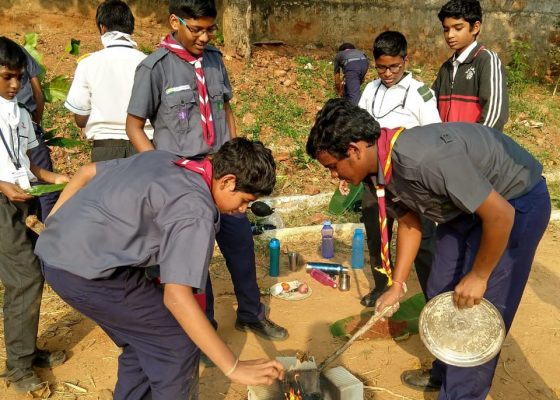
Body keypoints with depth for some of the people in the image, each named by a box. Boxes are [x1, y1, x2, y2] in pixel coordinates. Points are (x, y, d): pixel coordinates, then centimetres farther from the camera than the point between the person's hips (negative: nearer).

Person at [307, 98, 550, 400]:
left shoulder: (424, 159, -38)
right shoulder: (380, 168, -10)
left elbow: (501, 215, -32)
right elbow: (409, 223, 5)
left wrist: (478, 276, -18)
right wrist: (397, 285, 2)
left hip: (516, 202, -8)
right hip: (465, 203, 8)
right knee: (442, 294, 14)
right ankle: (445, 372, 36)